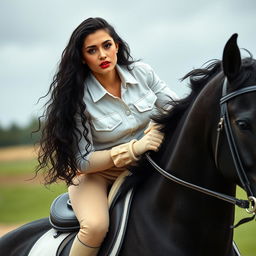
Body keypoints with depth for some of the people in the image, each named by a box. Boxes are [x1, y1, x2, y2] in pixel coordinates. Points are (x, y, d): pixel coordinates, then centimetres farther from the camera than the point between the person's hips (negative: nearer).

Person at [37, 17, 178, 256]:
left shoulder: (142, 73, -9)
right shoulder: (78, 98, -19)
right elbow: (83, 162, -19)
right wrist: (134, 148, -31)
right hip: (96, 174, -4)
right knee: (95, 226, -33)